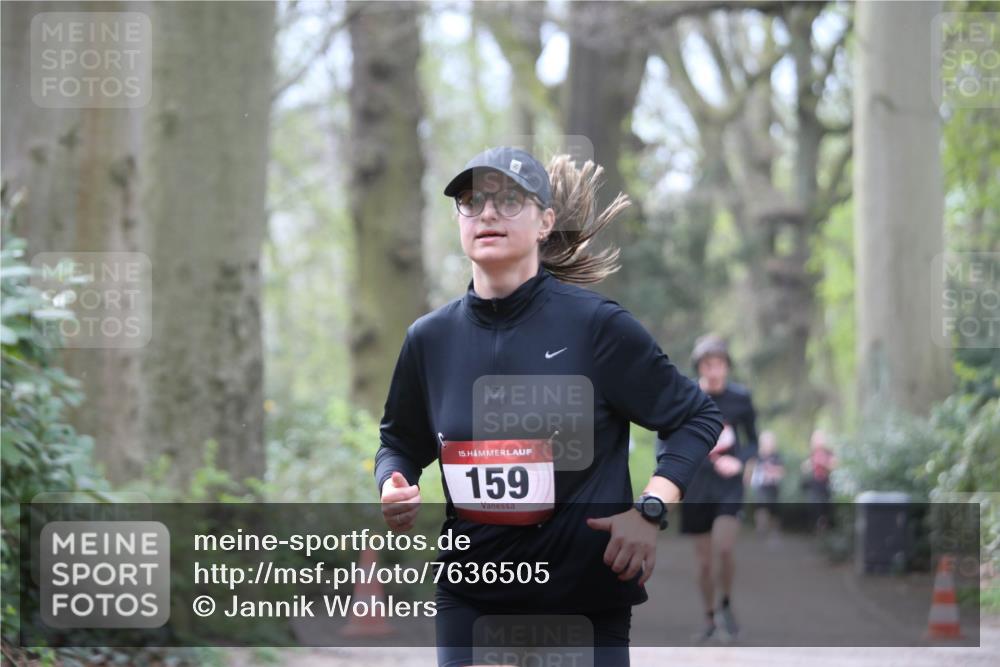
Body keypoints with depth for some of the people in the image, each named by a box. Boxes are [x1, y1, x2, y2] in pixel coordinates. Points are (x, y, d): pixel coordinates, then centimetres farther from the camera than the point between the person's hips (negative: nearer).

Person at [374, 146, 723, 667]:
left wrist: (649, 511, -13)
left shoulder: (595, 325, -8)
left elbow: (697, 417, 1)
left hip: (587, 598, -3)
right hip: (469, 599, 3)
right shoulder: (431, 338, 3)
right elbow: (399, 441, 20)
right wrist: (392, 490, -2)